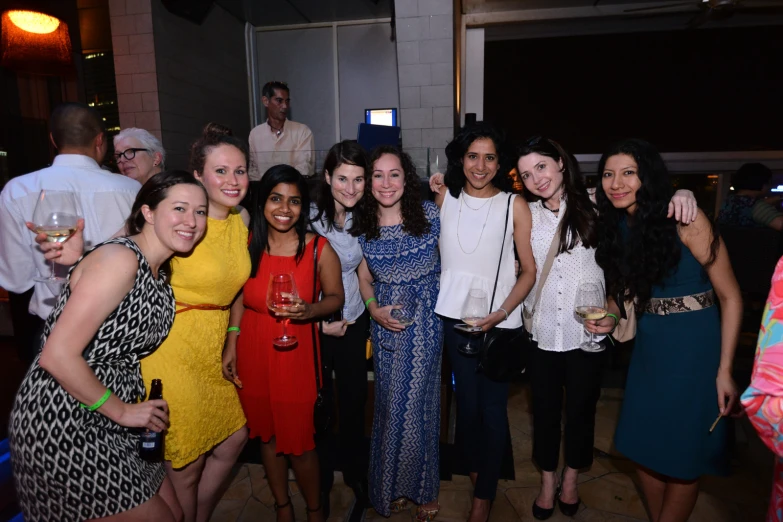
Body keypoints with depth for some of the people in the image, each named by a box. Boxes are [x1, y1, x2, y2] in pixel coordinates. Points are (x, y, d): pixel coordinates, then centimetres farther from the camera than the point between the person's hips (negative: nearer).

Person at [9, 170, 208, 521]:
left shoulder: (159, 272, 5)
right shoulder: (119, 259, -22)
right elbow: (57, 355, -25)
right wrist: (121, 410, -17)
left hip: (112, 420, 8)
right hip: (62, 425, -8)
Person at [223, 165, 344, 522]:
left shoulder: (318, 249, -9)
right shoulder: (247, 245, 0)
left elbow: (335, 297, -1)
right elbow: (239, 299, 10)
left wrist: (308, 311, -20)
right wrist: (231, 345, 7)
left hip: (295, 354, -3)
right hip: (253, 353, 3)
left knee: (298, 441, 4)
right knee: (266, 434, 17)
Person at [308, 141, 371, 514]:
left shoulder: (362, 218, -1)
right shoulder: (309, 218, -17)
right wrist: (323, 324, -12)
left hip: (354, 322, 4)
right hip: (314, 325, -4)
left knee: (355, 399, 14)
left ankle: (356, 473, 38)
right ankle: (321, 480, 37)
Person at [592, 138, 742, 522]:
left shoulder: (684, 219, -15)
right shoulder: (616, 227, 2)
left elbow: (730, 296, -11)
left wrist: (724, 370, -15)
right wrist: (612, 320, -7)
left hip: (695, 348, -5)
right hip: (649, 347, 6)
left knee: (683, 455, 7)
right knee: (642, 446, 13)